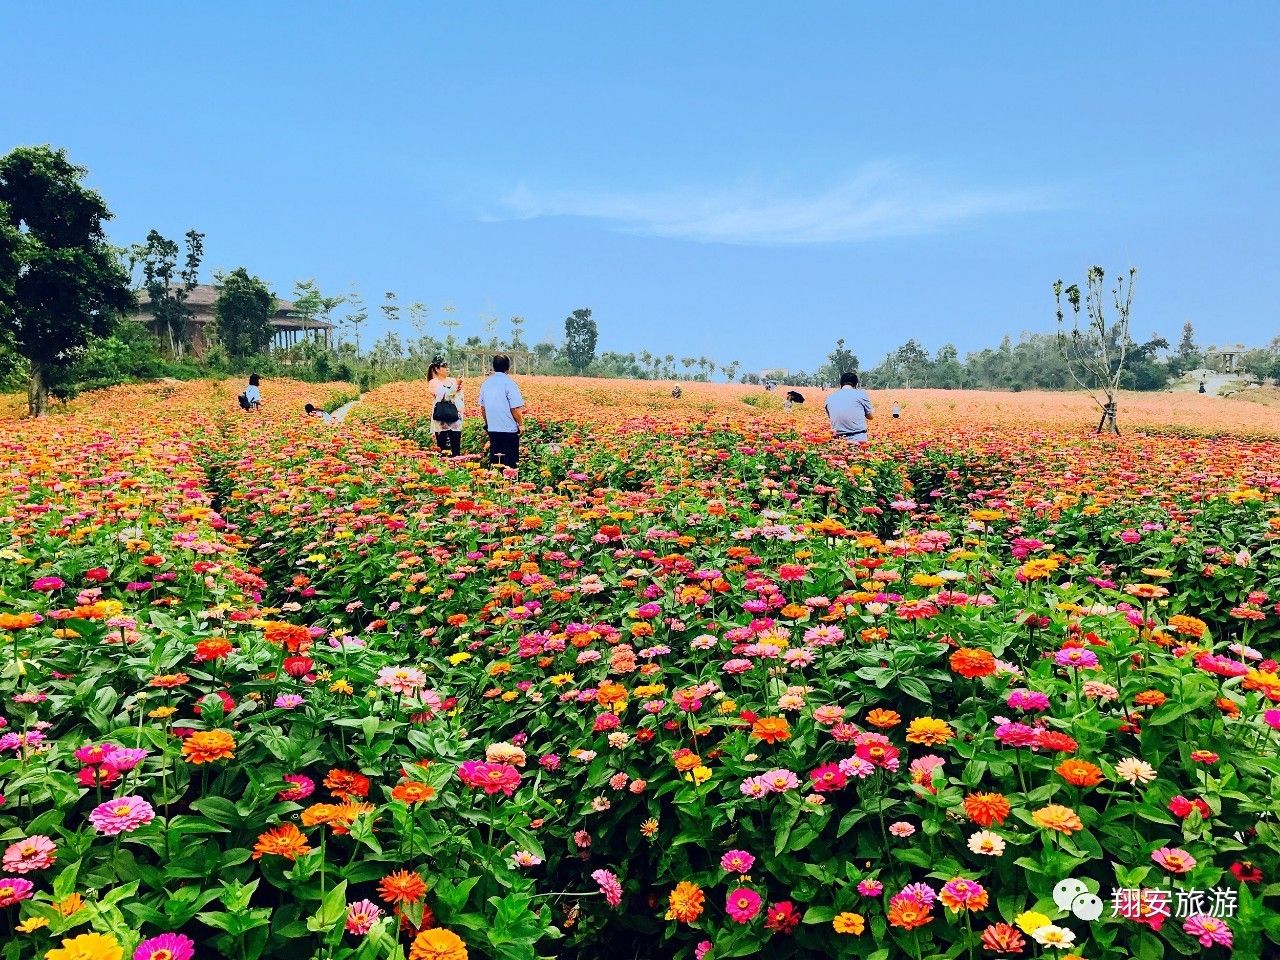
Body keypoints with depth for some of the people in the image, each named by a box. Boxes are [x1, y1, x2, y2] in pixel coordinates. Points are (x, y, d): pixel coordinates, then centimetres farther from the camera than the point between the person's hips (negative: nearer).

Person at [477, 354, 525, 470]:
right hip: (509, 430, -6)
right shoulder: (509, 383, -13)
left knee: (494, 462, 12)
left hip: (492, 429, 6)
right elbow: (516, 409, -15)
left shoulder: (486, 383, 5)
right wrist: (521, 423, 1)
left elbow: (482, 407, 13)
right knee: (510, 464, 0)